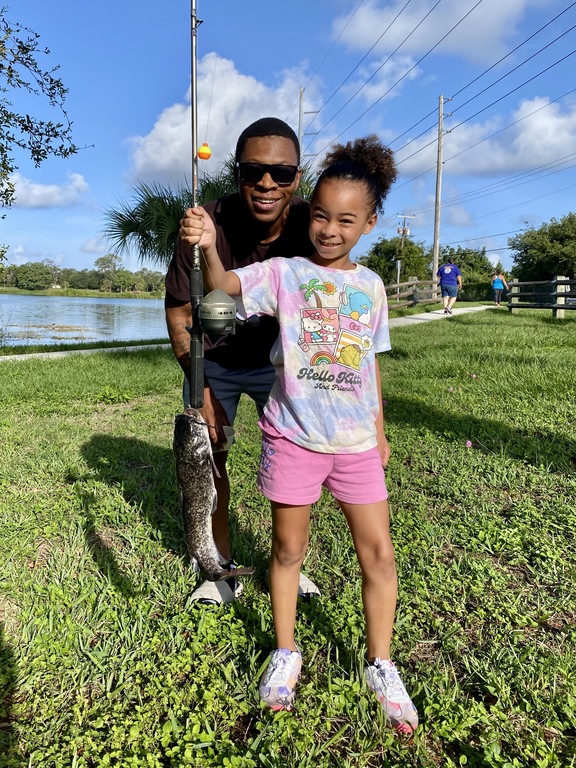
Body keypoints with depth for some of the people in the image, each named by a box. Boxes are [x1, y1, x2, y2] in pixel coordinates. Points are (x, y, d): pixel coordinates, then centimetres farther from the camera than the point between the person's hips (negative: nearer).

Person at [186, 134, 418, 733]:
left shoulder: (371, 285, 6)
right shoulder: (284, 273, -4)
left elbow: (371, 363, 13)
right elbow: (226, 285, -21)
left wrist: (379, 431, 16)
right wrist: (209, 247, -42)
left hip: (355, 441, 3)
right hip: (292, 437, -2)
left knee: (378, 552, 7)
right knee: (288, 547, 12)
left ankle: (380, 666, 28)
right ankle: (285, 652, 34)